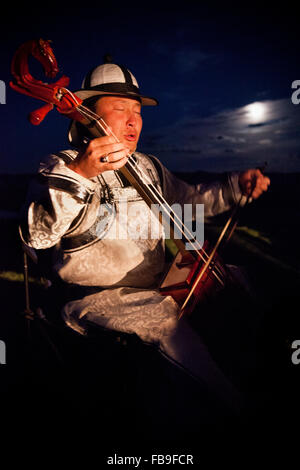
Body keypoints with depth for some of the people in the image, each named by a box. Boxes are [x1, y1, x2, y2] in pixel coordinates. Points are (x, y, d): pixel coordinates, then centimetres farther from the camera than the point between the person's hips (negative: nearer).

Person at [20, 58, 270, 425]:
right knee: (168, 319, -29)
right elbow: (37, 234, -24)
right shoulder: (62, 167, -8)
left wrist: (235, 186, 7)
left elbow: (189, 199, 22)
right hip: (101, 295, -7)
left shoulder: (147, 166, 14)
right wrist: (78, 174, -38)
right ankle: (231, 401, -6)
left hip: (159, 282, 8)